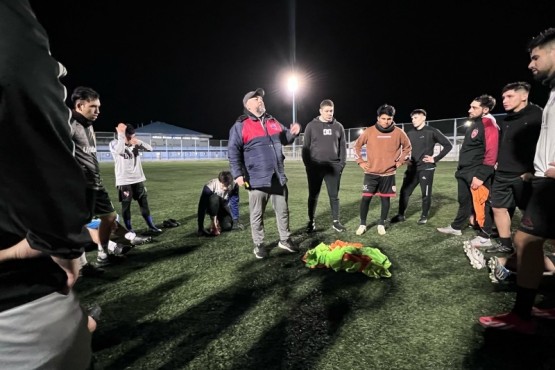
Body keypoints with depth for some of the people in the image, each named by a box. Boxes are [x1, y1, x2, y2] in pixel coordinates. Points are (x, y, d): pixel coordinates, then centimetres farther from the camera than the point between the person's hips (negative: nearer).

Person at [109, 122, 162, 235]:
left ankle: (151, 227, 18)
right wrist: (120, 134, -25)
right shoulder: (114, 143, -7)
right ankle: (129, 230, 15)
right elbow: (119, 151, -29)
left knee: (144, 204, 9)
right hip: (124, 181, -4)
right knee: (126, 206, 4)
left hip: (138, 179, 4)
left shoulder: (135, 144, 6)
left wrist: (139, 142, -17)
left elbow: (150, 149, -3)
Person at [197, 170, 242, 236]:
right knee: (215, 198, -36)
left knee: (227, 226, -19)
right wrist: (200, 228, -36)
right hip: (211, 207, -2)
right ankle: (213, 224, -23)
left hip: (223, 207, 3)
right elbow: (202, 206, -34)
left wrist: (236, 221, -26)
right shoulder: (209, 186, -34)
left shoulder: (234, 186, -27)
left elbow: (234, 204, -22)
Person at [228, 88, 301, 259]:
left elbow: (284, 139, 27)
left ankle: (285, 239, 30)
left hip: (278, 178, 5)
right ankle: (259, 244, 23)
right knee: (257, 215, 7)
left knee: (283, 211, 13)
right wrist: (238, 174, -15)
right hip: (257, 179, -5)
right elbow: (233, 152, -7)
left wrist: (292, 133, 4)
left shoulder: (273, 122, 13)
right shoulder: (240, 126, -5)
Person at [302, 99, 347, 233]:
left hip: (333, 167, 2)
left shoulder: (338, 126, 9)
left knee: (334, 195, 7)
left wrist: (342, 163, 2)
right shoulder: (311, 126, 2)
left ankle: (335, 222, 19)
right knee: (313, 196, 5)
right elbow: (305, 147, 2)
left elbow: (343, 146, 12)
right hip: (315, 167, -2)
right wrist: (307, 164, -5)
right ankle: (311, 222, 18)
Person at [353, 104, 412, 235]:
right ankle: (362, 224, 13)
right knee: (366, 198, -2)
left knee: (385, 199, 8)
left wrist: (400, 162, 5)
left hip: (388, 173, 1)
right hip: (371, 172, -1)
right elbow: (357, 146, 8)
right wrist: (361, 161, 2)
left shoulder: (398, 133, -3)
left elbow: (407, 147, 13)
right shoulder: (369, 132, -4)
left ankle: (381, 224, 24)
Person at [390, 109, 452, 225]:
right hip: (412, 169, 4)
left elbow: (448, 145, -3)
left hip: (426, 169, -4)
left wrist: (436, 158, -7)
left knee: (426, 194, 4)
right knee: (404, 192, 3)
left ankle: (424, 216, 20)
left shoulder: (432, 132, -5)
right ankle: (401, 215, 15)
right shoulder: (410, 134, 9)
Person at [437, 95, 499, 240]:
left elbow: (491, 153, -21)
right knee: (463, 201, 18)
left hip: (477, 174, -9)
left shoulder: (489, 125, -14)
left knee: (481, 204, 0)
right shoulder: (474, 124, 16)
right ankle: (456, 227, 31)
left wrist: (481, 176, -23)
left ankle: (485, 237, 12)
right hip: (465, 172, 9)